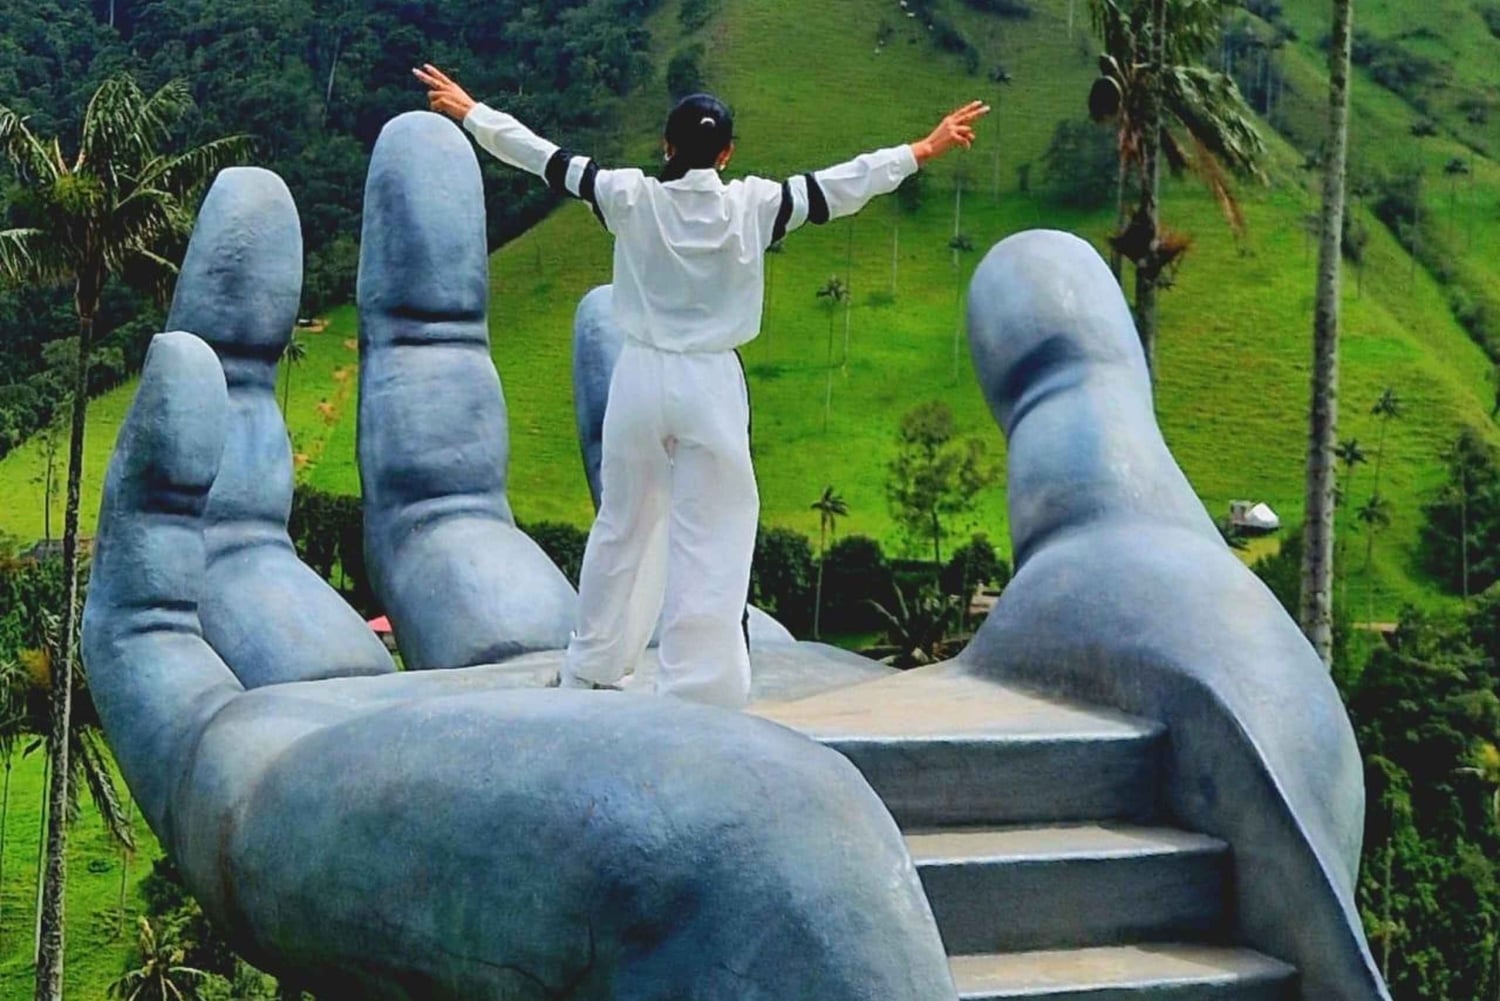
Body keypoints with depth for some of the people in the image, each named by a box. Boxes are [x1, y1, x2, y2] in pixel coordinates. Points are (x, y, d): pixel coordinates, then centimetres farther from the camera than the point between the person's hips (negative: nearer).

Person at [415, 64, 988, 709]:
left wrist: (469, 111, 18)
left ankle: (592, 668, 31)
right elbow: (843, 183, -1)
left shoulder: (631, 198, -4)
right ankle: (695, 690, -2)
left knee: (624, 527, 19)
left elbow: (544, 157, 5)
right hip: (710, 385, -2)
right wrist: (925, 149, 9)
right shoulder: (753, 206, -8)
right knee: (708, 545, 0)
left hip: (641, 378, 3)